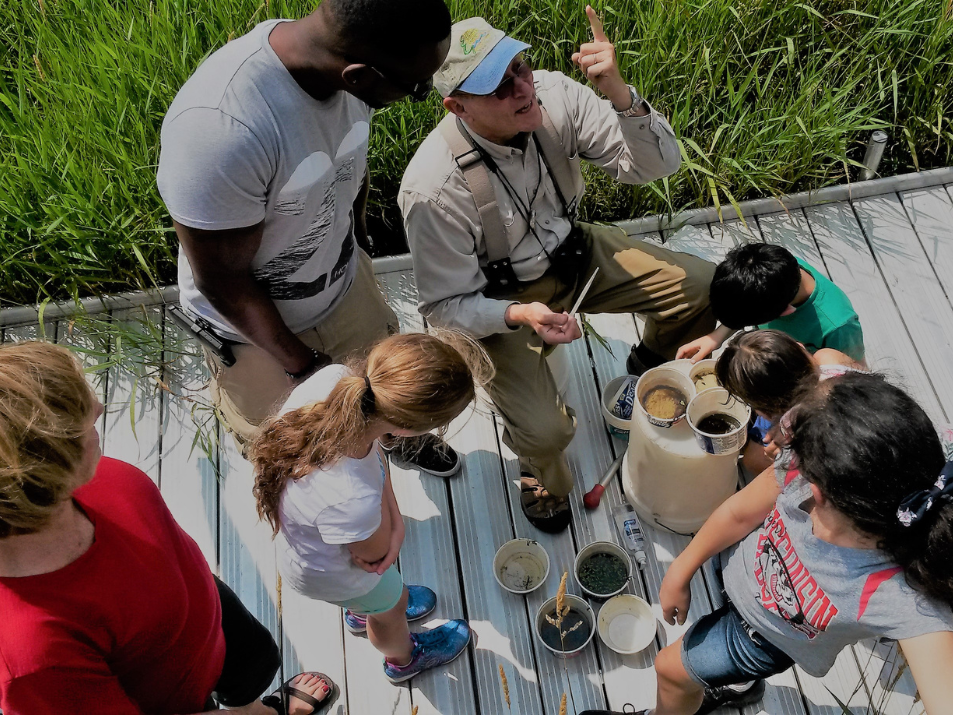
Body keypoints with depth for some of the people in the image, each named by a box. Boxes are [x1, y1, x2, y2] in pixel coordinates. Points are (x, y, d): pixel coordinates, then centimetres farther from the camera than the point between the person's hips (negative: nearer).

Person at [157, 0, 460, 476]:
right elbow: (222, 282, -28)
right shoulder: (218, 129, -42)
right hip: (254, 323, -6)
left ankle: (395, 437, 64)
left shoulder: (346, 59, -19)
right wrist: (303, 366, -18)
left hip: (345, 284, 6)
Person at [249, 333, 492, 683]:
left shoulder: (333, 377, -36)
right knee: (391, 605, 30)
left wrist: (396, 521, -19)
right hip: (330, 571, -5)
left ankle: (360, 613, 74)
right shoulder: (351, 502, -50)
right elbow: (375, 552, -24)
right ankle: (403, 660, 65)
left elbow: (372, 450, -14)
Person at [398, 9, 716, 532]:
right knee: (545, 431, -22)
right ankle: (540, 471, 19)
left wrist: (618, 94, -37)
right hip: (498, 299, -5)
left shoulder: (552, 95, -22)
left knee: (701, 287, -3)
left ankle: (652, 361, 32)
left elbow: (656, 165, -18)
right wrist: (520, 315, -39)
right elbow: (445, 307, -20)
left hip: (571, 252, 5)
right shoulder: (435, 188, -33)